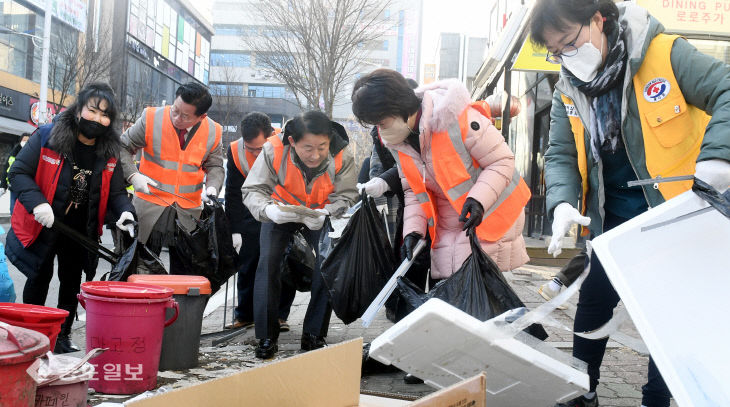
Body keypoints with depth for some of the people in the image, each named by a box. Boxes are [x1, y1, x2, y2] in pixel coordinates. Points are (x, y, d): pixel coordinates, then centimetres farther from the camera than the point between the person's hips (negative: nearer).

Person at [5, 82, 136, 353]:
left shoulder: (110, 151, -2)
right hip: (41, 228, -3)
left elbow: (115, 192, 4)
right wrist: (37, 203, -30)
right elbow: (18, 173, -14)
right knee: (39, 279, 8)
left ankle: (62, 336, 25)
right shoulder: (46, 137, -14)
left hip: (81, 232, 4)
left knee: (71, 283, 11)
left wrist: (124, 211, -19)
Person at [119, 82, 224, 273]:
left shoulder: (213, 132, -2)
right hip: (150, 207, -1)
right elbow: (123, 147, 3)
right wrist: (133, 175, -12)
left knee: (183, 271, 7)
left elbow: (215, 166, 11)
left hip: (188, 213, 1)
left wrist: (212, 187, -10)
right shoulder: (151, 118, -8)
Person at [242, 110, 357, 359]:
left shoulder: (342, 156, -31)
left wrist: (326, 214, -47)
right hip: (281, 214, 0)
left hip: (322, 216, 1)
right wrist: (268, 210, -48)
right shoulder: (274, 151, -32)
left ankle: (314, 334, 4)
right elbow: (252, 190, -25)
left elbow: (346, 197, -25)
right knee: (268, 261, -15)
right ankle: (266, 336, -3)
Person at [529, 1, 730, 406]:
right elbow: (560, 154, 3)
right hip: (615, 217, 4)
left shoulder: (665, 54, -15)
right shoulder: (568, 91, 1)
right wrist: (562, 203, -17)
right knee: (593, 300, 9)